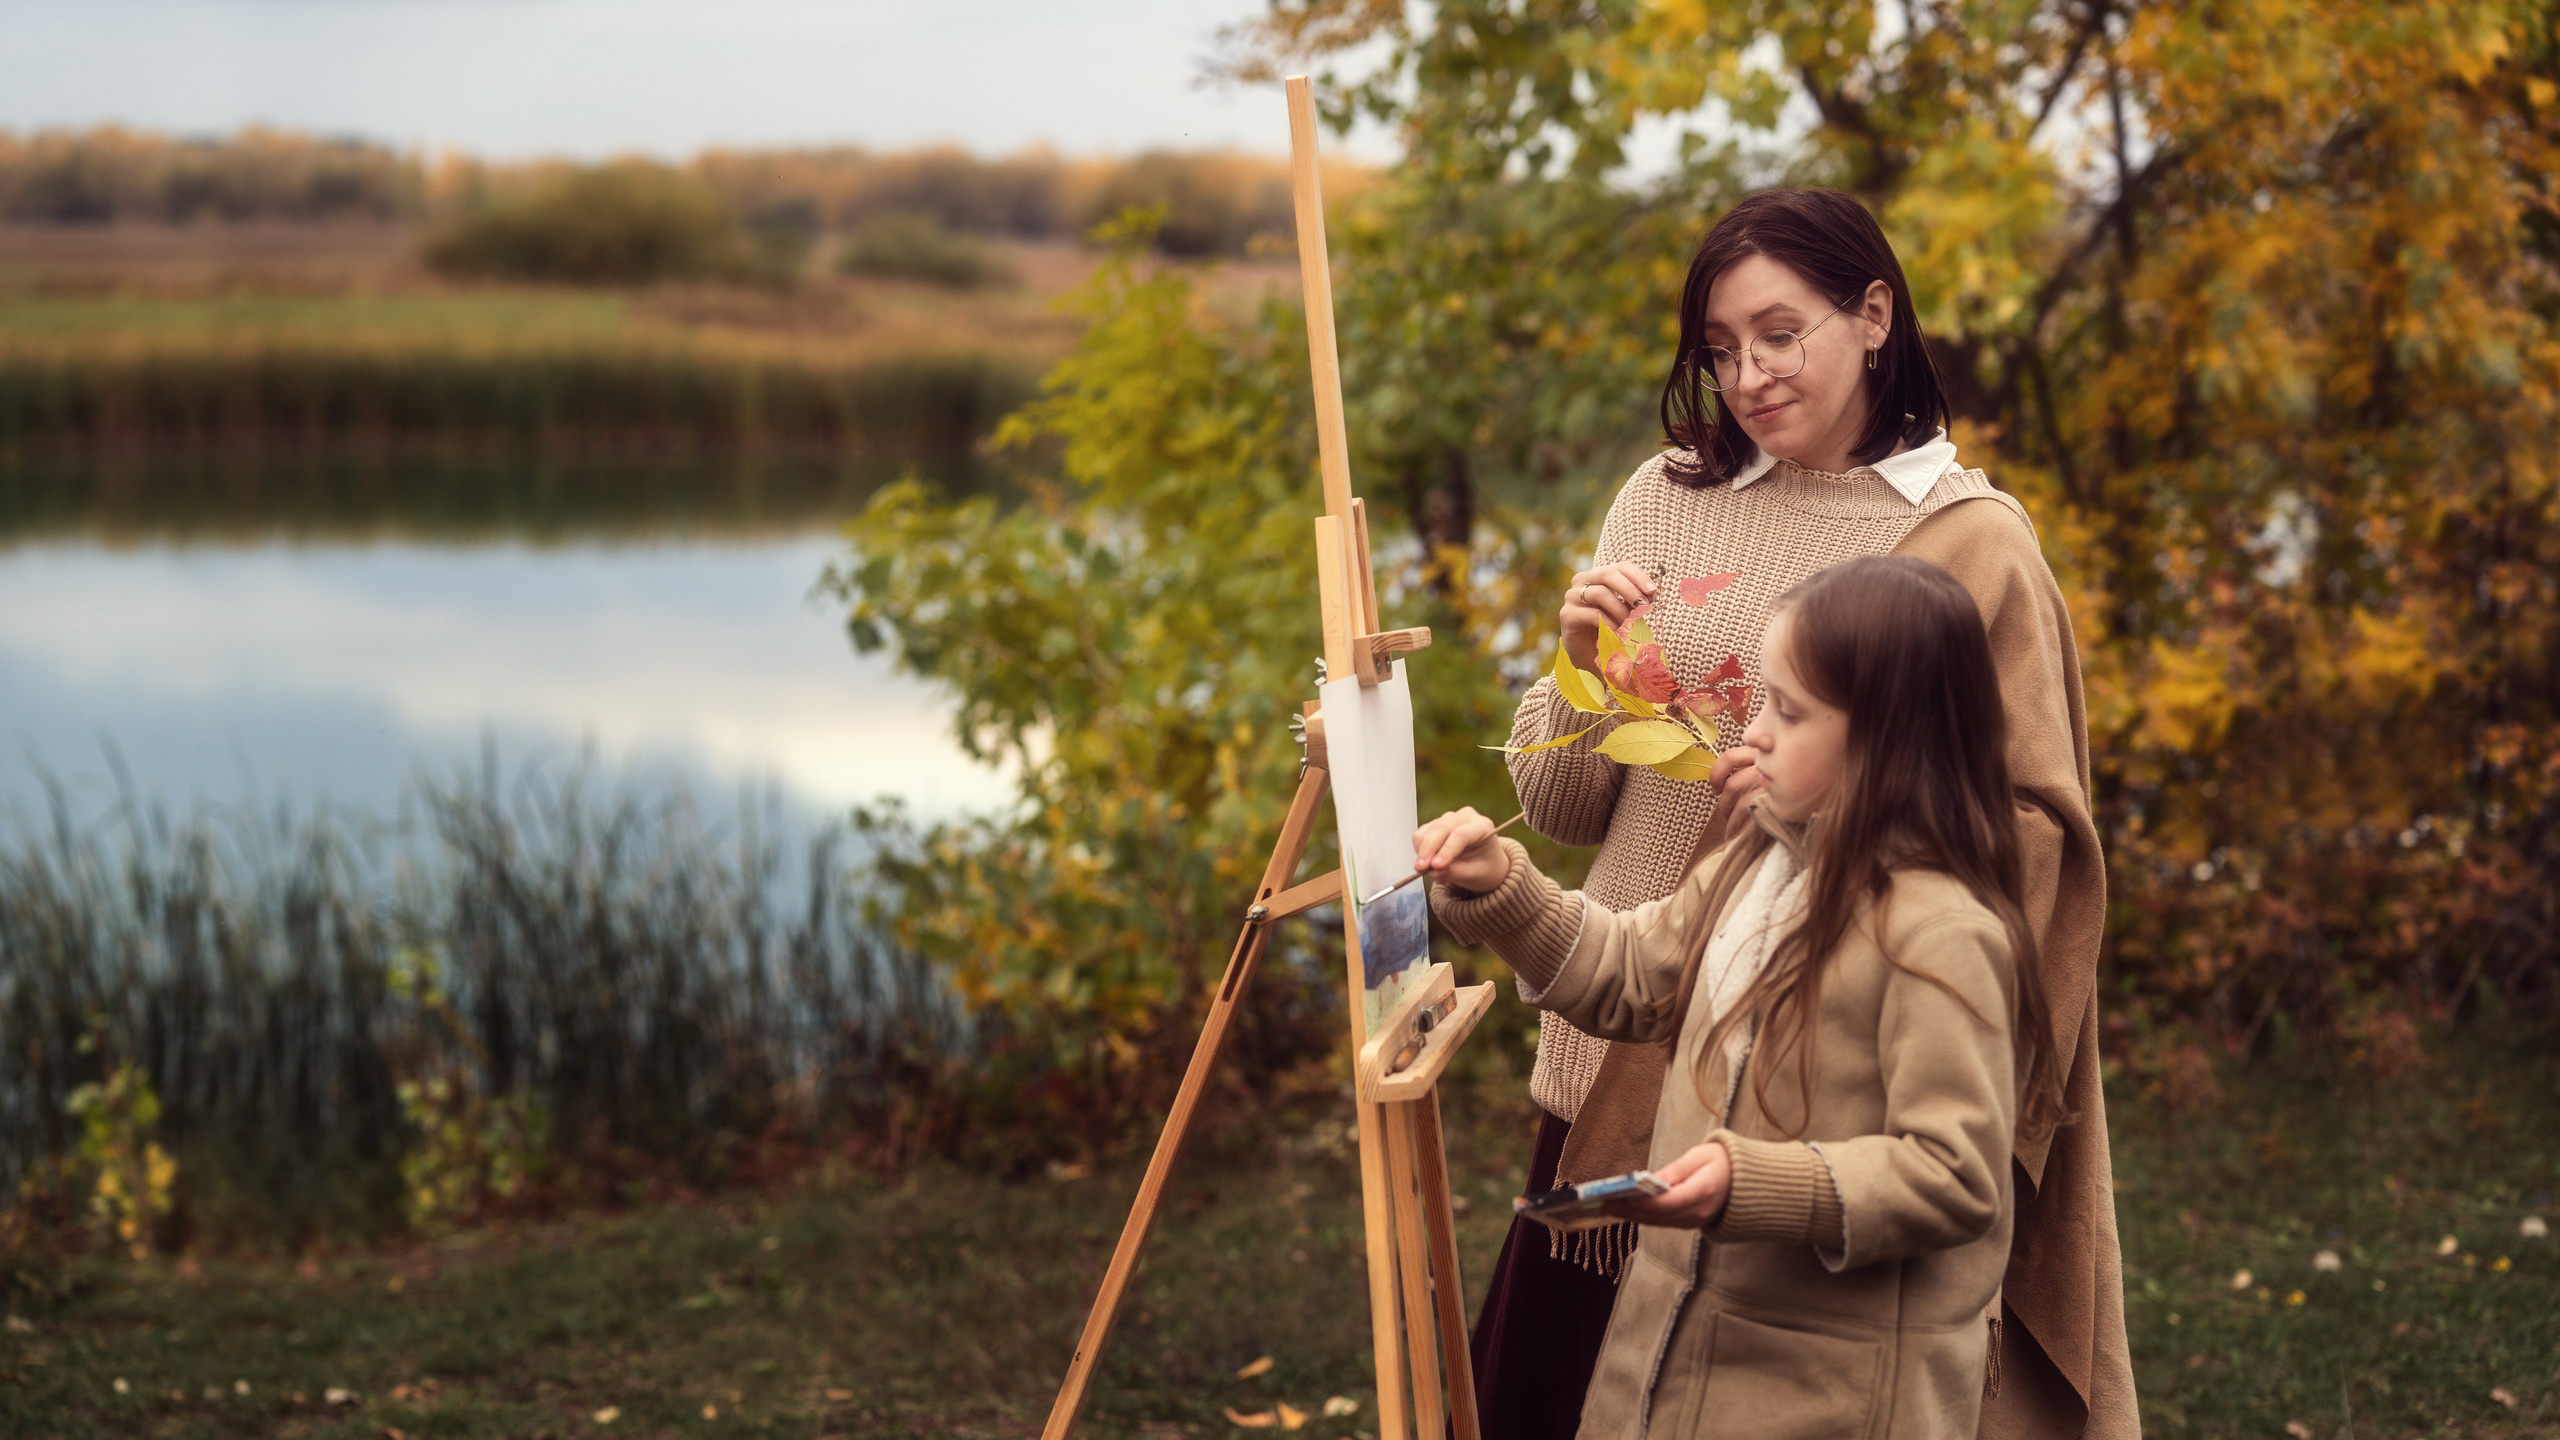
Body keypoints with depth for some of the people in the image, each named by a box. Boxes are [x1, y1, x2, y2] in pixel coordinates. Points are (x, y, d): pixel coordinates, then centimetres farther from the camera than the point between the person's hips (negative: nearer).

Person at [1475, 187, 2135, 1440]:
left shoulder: (1970, 543, -3)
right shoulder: (1662, 500, 8)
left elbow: (2037, 834, -5)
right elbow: (1561, 810, 10)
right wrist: (1582, 664, -8)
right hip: (1622, 1057, 4)